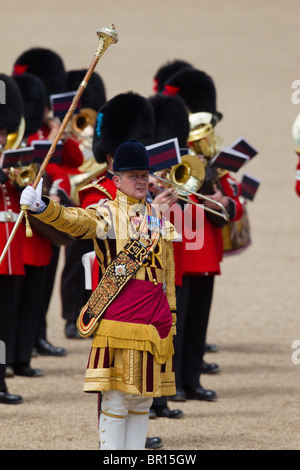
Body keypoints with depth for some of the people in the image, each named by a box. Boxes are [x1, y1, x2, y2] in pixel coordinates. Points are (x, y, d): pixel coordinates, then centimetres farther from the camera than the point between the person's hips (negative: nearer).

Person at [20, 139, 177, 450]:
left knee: (142, 399, 10)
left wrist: (170, 315, 16)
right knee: (115, 399, -5)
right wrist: (41, 207, -42)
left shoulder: (158, 220, 15)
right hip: (118, 316, -5)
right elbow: (72, 220, -22)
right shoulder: (106, 216, -2)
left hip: (154, 317, 5)